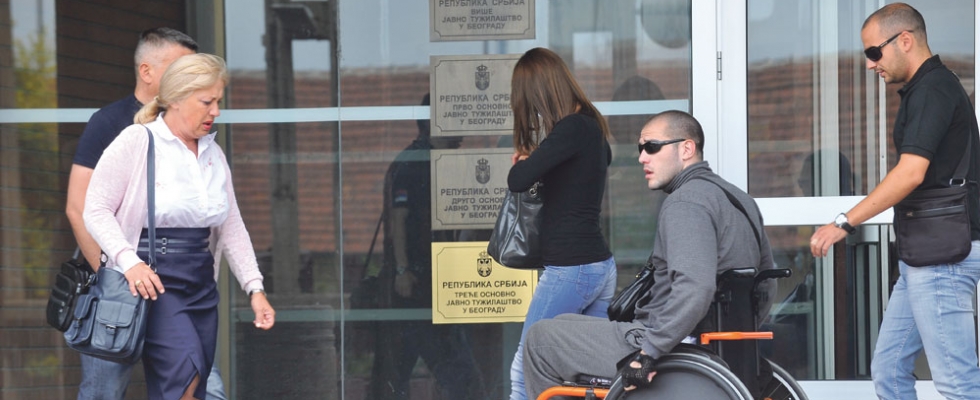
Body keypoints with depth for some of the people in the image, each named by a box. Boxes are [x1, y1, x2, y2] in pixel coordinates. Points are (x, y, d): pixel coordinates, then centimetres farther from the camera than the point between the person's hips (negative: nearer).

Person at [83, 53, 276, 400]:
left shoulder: (214, 154, 13)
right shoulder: (135, 143, -6)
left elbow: (232, 228, 15)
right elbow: (96, 210, -8)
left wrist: (255, 288, 5)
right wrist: (129, 261, -22)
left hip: (200, 285, 7)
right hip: (151, 280, -7)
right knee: (186, 369, -27)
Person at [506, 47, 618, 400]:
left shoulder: (571, 129, -15)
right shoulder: (592, 125, 12)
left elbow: (518, 180, -22)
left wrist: (523, 161, 2)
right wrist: (533, 161, 16)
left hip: (570, 268, -9)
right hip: (600, 266, 9)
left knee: (524, 371, -4)